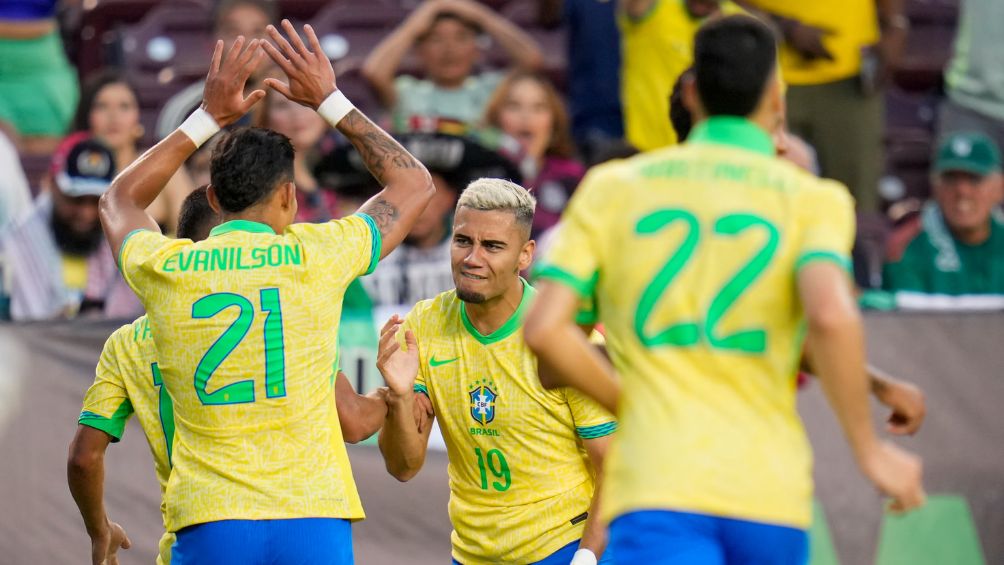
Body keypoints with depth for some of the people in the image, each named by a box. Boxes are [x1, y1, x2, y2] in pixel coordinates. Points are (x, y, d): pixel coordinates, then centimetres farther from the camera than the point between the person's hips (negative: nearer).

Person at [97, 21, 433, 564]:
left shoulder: (164, 271, 4)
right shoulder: (316, 256, 0)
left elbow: (119, 200, 30)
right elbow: (415, 183, 19)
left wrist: (208, 117, 30)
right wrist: (330, 101, 23)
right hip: (312, 518, -1)